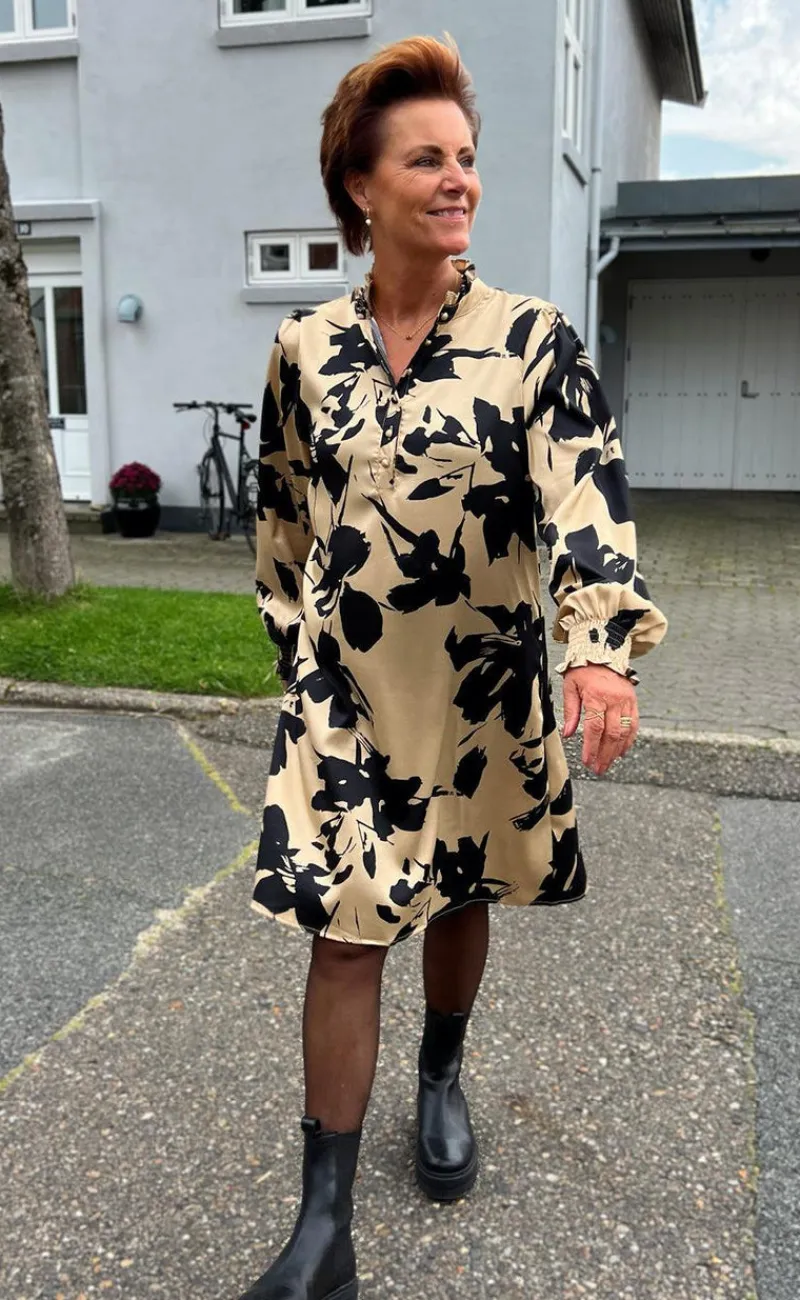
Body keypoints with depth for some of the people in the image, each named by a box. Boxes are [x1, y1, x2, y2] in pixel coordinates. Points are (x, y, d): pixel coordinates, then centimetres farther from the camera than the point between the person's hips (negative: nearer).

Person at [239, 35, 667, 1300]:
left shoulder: (534, 340, -6)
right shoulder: (305, 349, 0)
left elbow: (585, 499, -17)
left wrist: (602, 649, -32)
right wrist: (295, 642, 15)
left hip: (483, 685, 0)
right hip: (340, 687, 1)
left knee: (457, 898, 17)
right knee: (343, 930, 0)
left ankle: (442, 1078, 47)